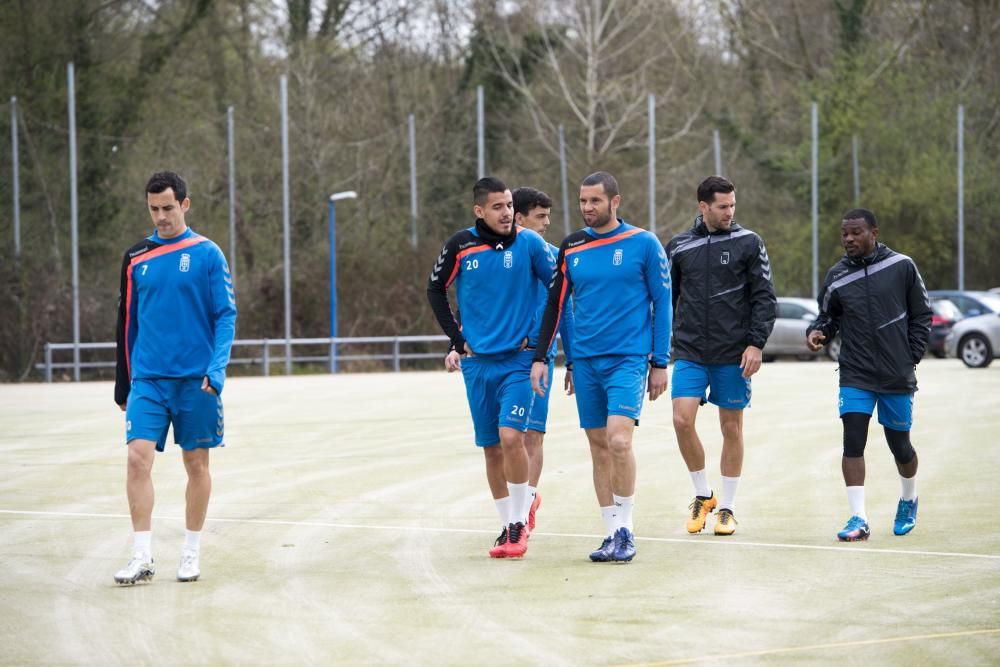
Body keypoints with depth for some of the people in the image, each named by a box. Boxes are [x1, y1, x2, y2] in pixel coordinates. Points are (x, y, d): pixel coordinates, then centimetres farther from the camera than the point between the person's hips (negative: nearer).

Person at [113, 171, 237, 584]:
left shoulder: (207, 254, -1)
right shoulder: (135, 259, 8)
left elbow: (226, 316, -3)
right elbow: (127, 322, 15)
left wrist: (217, 368, -17)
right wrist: (122, 384, 15)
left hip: (196, 381, -2)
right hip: (147, 380, 2)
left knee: (196, 464, 5)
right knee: (138, 457, -12)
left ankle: (191, 554, 17)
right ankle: (142, 557, -10)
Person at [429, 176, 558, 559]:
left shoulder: (528, 243, -4)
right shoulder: (460, 246, -1)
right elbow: (435, 290, 12)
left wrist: (540, 338, 0)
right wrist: (457, 340, 6)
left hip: (519, 359, -3)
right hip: (477, 362, 3)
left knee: (510, 436, -18)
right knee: (491, 448, 6)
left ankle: (519, 521, -7)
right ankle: (508, 526, 19)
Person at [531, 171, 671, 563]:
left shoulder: (643, 244, -2)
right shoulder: (571, 248, 9)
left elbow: (662, 303, 0)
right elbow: (555, 304, 13)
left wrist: (660, 363, -2)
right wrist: (541, 358, 7)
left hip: (628, 358, -4)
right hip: (585, 361, 5)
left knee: (619, 441, -18)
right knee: (599, 447, 5)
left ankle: (625, 530, -6)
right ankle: (614, 534, 12)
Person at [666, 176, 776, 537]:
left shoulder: (748, 243, 0)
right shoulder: (679, 246, 6)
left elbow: (765, 297, -2)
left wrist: (756, 343, -11)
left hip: (733, 356, -2)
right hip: (689, 353, 2)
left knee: (731, 426, 4)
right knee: (682, 419, -11)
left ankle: (727, 508, 15)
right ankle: (703, 495, 8)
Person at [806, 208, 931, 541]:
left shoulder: (902, 266, -3)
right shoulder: (837, 276, 1)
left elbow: (921, 315, 5)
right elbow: (828, 317, 11)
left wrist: (911, 358, 0)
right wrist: (817, 332, -12)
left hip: (898, 377, -1)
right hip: (856, 377, 1)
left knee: (899, 444, 11)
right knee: (853, 441, -13)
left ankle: (908, 501, 39)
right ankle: (859, 519, -10)